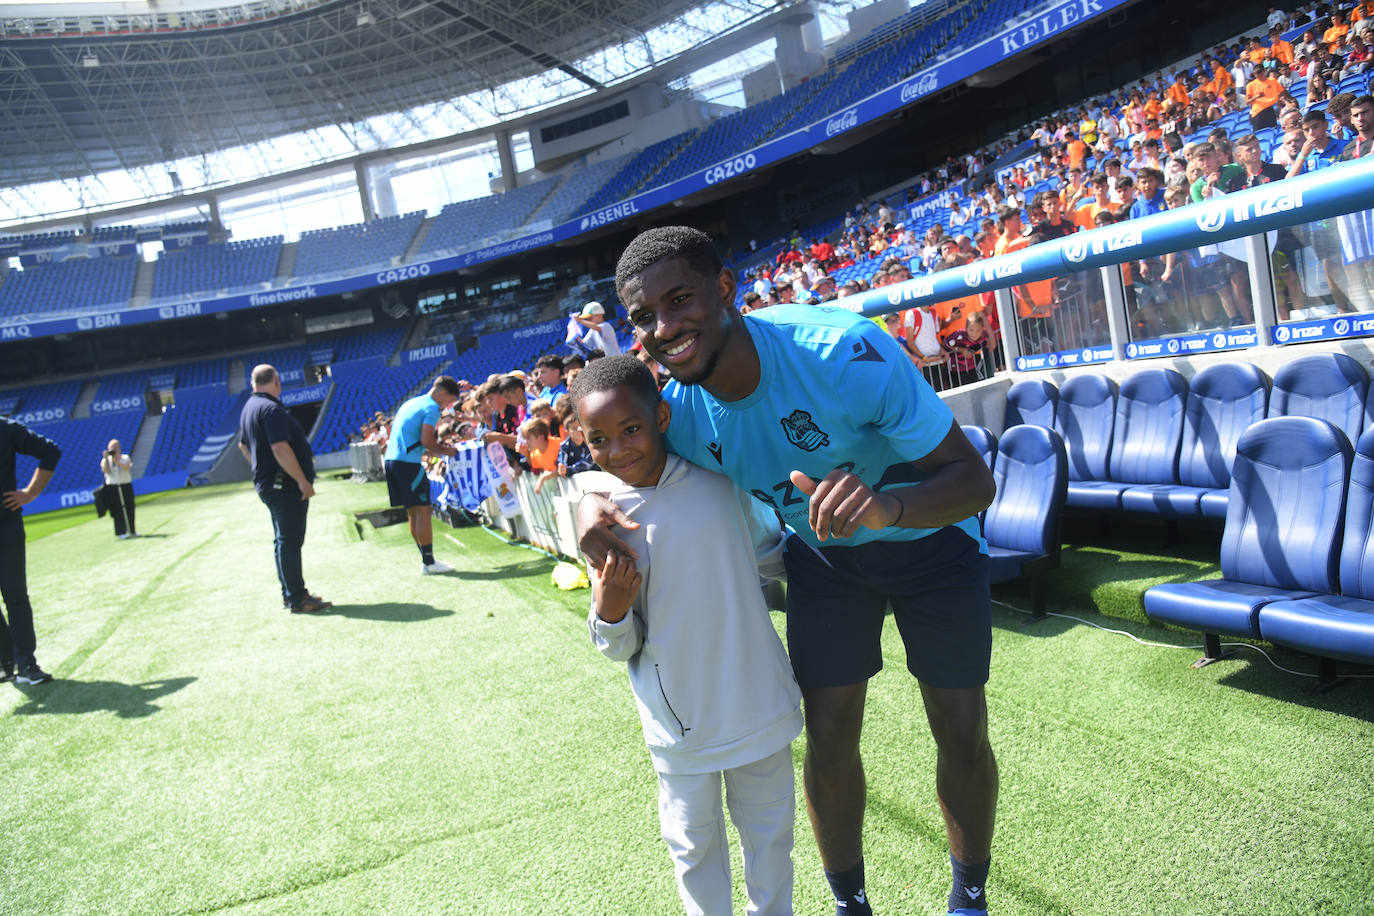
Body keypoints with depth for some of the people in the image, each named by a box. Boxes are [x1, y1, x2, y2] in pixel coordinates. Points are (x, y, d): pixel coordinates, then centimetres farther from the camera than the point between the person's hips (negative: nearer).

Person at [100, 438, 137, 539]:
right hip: (112, 488, -1)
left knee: (129, 509, 2)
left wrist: (117, 460, -20)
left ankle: (132, 531, 12)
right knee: (118, 510, -7)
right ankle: (121, 532, -7)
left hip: (126, 486, 1)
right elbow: (106, 471, -9)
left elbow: (127, 468, -10)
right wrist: (106, 459, -13)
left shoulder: (125, 458, 9)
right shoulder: (105, 460, 9)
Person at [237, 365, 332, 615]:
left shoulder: (249, 407, 15)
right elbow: (280, 448, -25)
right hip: (285, 485, -11)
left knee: (284, 540, 16)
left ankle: (290, 593, 25)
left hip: (267, 484, 11)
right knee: (290, 540, -7)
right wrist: (302, 480, -23)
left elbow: (243, 445, 26)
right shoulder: (271, 408, -17)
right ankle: (297, 599, -4)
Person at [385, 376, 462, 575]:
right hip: (409, 463, -9)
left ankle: (426, 558, 18)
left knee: (413, 512, 12)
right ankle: (428, 562, -3)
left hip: (392, 460, 9)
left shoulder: (410, 403, 23)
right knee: (423, 511, -5)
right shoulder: (432, 408, -5)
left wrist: (437, 450, 22)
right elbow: (426, 440, -16)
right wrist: (445, 450, -1)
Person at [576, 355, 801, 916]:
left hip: (757, 702, 1)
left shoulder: (721, 482, -9)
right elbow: (621, 649, -5)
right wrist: (609, 614, -23)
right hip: (677, 720, -1)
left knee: (769, 828, 19)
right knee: (693, 842, 15)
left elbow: (770, 557, 11)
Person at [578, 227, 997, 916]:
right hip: (824, 554, 3)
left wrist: (888, 506, -55)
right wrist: (592, 502, -27)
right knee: (829, 741, 2)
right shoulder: (676, 411, -22)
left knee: (963, 738, 4)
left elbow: (975, 480, -33)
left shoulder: (845, 352, -37)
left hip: (929, 537, -2)